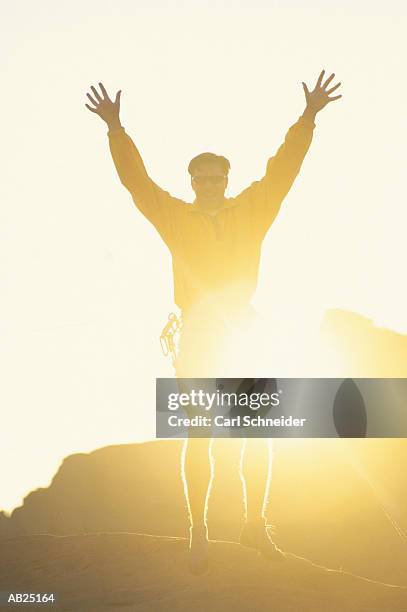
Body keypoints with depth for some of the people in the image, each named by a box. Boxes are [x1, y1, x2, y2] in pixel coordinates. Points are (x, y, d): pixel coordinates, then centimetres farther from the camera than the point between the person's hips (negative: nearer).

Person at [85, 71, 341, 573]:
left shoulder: (251, 211, 8)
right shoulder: (175, 217, 4)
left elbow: (282, 168, 7)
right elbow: (136, 179, 1)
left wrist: (308, 117, 3)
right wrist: (115, 129, -5)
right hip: (197, 338, -2)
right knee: (199, 437, 1)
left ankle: (255, 524, 18)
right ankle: (198, 533, 6)